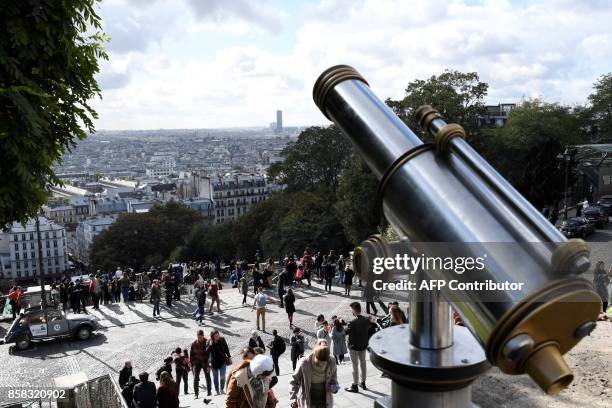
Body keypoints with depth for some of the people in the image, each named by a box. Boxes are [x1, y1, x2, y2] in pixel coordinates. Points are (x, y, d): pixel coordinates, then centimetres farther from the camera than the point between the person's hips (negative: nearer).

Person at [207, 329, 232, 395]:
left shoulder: (222, 340, -7)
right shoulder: (210, 343, -14)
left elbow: (226, 349, 5)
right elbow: (207, 352, -12)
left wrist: (229, 357, 9)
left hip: (222, 360, 1)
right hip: (214, 362, -1)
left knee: (223, 376, -5)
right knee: (215, 377, 9)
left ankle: (222, 389, 13)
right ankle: (217, 391, 22)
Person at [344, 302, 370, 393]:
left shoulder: (352, 323, -27)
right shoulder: (366, 320, -8)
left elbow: (346, 332, -14)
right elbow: (368, 329, 4)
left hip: (354, 347, -6)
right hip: (363, 346, 6)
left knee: (355, 366, 6)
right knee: (363, 364, 20)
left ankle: (355, 386, 18)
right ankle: (363, 383, 34)